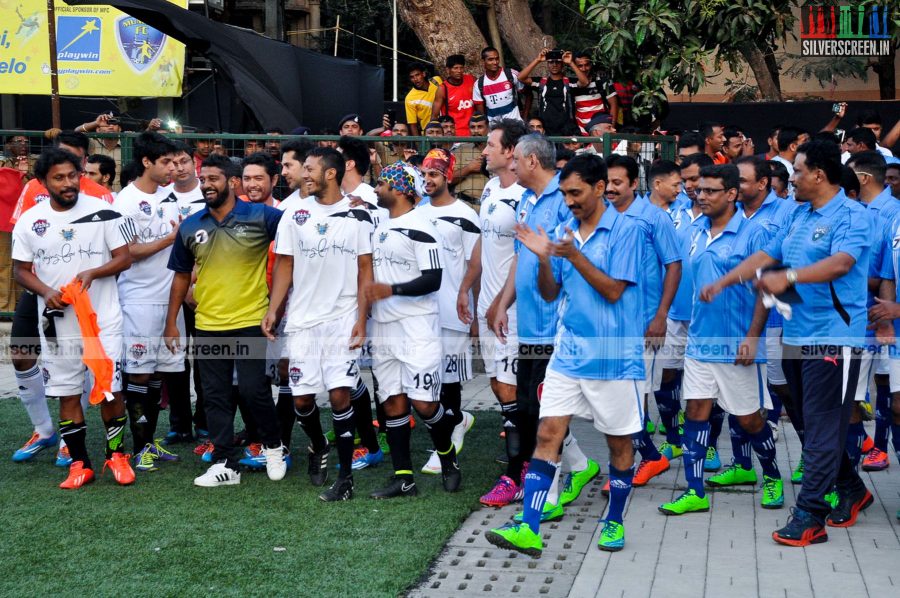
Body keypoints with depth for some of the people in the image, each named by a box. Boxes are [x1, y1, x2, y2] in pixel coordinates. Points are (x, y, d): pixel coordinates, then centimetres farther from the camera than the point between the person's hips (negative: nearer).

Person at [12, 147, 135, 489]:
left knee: (110, 389, 0)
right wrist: (46, 292, -12)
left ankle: (116, 455, 19)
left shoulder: (102, 212, -4)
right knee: (67, 393, 7)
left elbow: (124, 258, -1)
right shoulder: (29, 221, 1)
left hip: (103, 318, -2)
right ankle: (80, 464, 18)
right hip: (58, 322, 2)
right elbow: (21, 270, 7)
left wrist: (92, 273, -19)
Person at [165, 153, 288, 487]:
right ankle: (225, 464, 16)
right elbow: (182, 276, 13)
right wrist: (171, 322, 11)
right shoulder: (190, 227, 5)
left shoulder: (261, 217, -7)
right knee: (215, 396, 7)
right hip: (207, 326, 4)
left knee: (253, 390, -4)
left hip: (250, 321, -4)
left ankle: (273, 446, 23)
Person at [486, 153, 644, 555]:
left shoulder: (624, 229, -9)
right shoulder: (564, 232, 7)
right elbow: (549, 293, 10)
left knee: (619, 443, 9)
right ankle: (529, 530, -6)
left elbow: (613, 291, -14)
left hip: (614, 356, -4)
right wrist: (544, 258, -8)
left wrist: (574, 255, -21)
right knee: (548, 434, -4)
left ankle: (614, 522, 27)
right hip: (569, 352, 5)